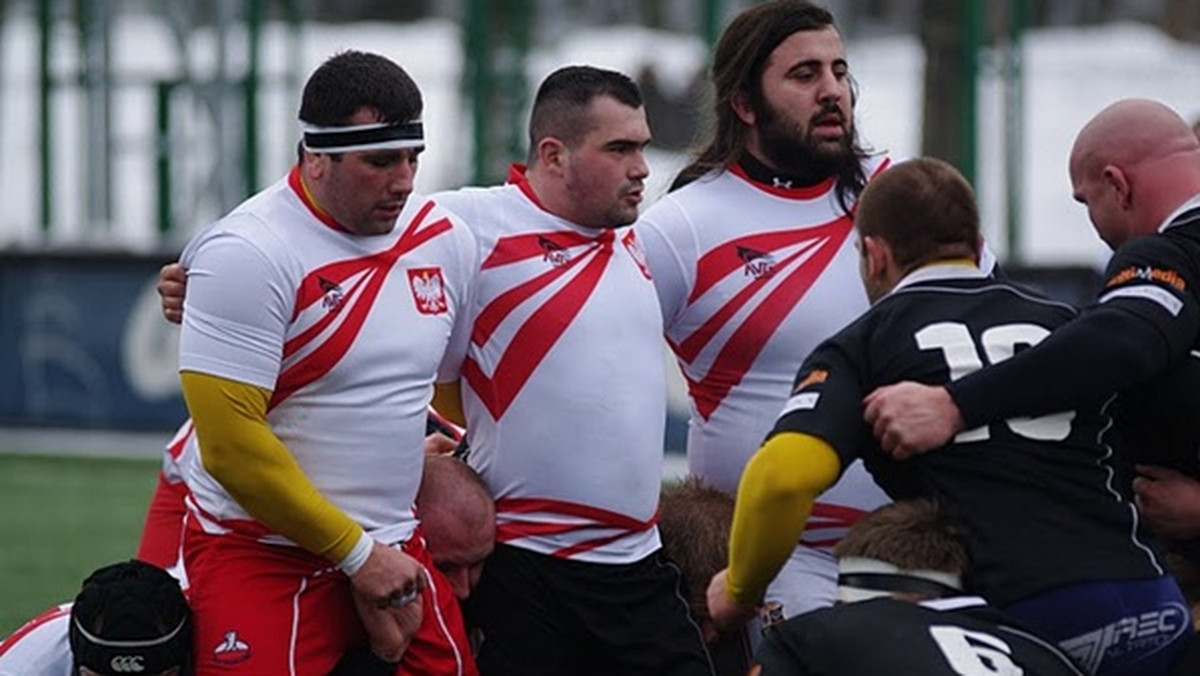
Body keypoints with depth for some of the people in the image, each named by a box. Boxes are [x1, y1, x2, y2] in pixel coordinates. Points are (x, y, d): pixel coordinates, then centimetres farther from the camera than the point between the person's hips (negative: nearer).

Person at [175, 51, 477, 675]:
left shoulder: (444, 241, 7)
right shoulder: (247, 254, -15)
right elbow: (232, 445, -18)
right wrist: (356, 554, -13)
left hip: (394, 550, 6)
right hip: (259, 560, -6)